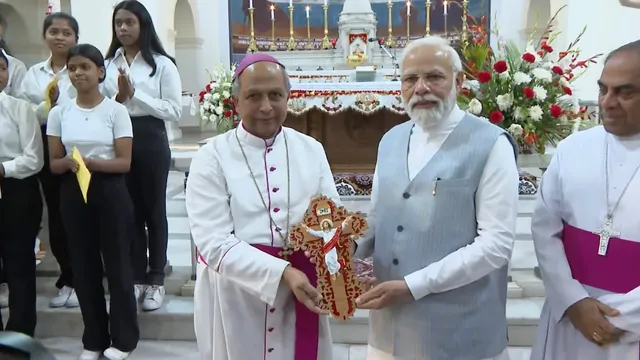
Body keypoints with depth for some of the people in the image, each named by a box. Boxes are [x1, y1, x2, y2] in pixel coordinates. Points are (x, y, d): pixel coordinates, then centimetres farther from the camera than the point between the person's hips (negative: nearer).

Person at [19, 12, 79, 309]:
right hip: (47, 148, 5)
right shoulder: (33, 73, 11)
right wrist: (46, 107, -11)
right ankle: (69, 279, 24)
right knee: (56, 215, 10)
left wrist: (60, 103, -19)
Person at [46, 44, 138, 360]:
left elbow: (124, 162, -8)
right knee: (84, 266, 10)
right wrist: (69, 162, -16)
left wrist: (90, 162, -23)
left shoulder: (116, 111, -5)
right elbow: (54, 163, 6)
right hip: (73, 194, 4)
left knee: (117, 263, 3)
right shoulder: (59, 113, 5)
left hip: (110, 192, -3)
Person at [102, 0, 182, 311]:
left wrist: (134, 94, -14)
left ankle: (156, 279, 17)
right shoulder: (108, 64, 8)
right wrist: (118, 98, -10)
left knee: (154, 210, 7)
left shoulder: (162, 64, -3)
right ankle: (136, 277, 22)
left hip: (150, 140, -3)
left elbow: (174, 110, -9)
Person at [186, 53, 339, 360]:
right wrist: (282, 273, -25)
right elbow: (214, 243, -15)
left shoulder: (311, 150, 5)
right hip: (236, 298, -3)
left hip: (301, 298, 3)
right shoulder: (212, 158, -6)